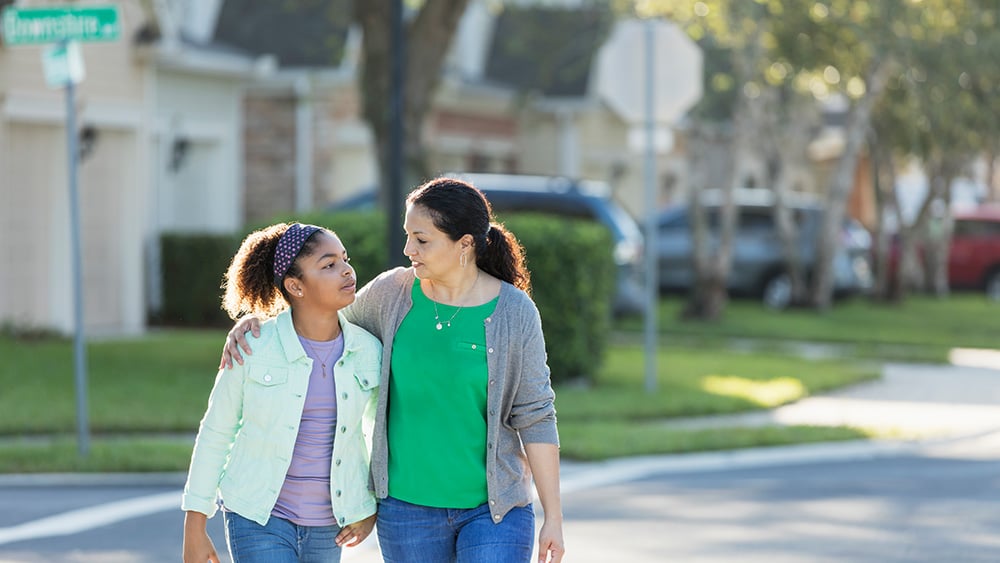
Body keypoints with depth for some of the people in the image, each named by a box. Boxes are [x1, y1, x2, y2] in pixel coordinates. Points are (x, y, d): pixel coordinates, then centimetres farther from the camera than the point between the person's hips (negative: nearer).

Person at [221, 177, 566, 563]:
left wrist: (553, 517, -7)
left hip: (493, 506, -3)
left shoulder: (514, 313, -9)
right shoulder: (392, 293, -2)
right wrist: (254, 322, -1)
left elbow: (535, 418, -6)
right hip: (409, 504, 3)